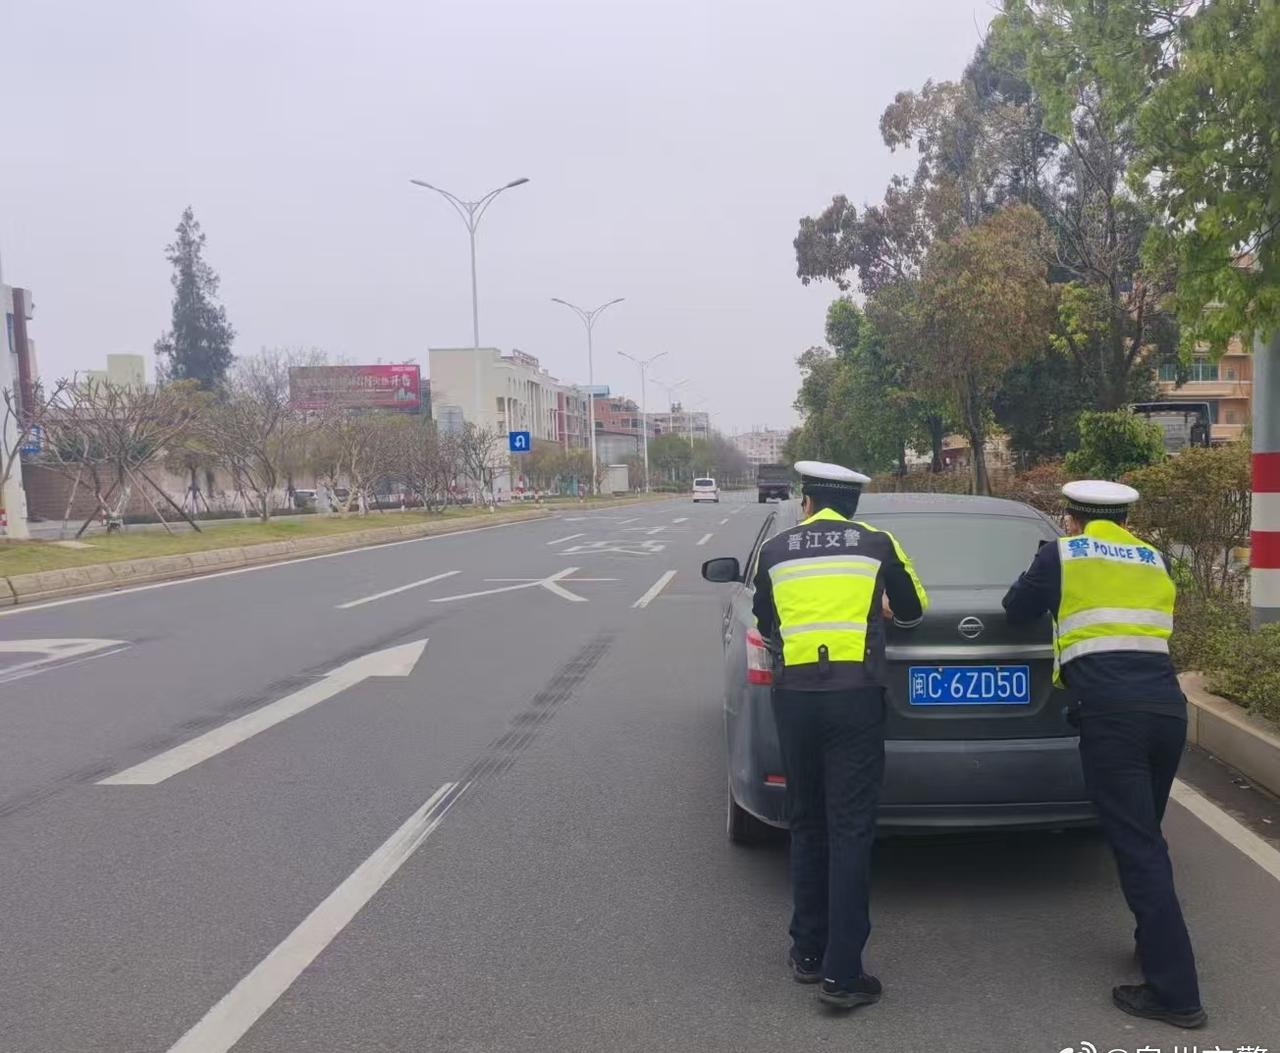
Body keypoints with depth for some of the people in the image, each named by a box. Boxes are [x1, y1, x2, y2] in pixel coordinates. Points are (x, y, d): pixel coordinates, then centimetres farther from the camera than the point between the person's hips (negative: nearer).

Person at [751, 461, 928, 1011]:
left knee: (806, 826, 16)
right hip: (855, 695, -1)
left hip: (793, 696, 2)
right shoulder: (877, 543, 8)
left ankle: (808, 952, 24)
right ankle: (841, 973, 2)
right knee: (850, 831, 2)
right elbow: (913, 609, 22)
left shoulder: (774, 550, 9)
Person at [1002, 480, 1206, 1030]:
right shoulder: (1154, 561, 20)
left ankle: (1176, 992, -3)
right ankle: (1157, 943, 33)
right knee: (1146, 838, 23)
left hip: (1110, 710, -6)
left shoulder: (1062, 555, 7)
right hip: (1166, 704, 6)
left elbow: (1015, 609, 18)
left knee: (1137, 847, -4)